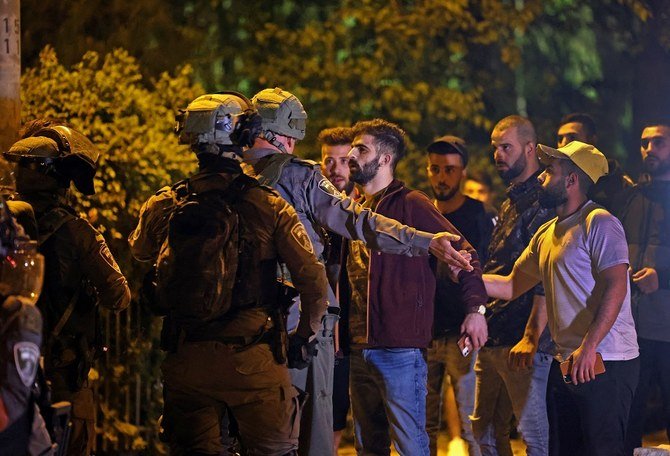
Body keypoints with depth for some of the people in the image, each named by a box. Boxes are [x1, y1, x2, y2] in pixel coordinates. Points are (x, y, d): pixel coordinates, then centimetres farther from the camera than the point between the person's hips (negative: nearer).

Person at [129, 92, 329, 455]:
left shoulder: (162, 207, 1)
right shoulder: (269, 207, -7)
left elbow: (139, 252, 22)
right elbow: (313, 281, -8)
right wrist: (305, 335, 7)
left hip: (185, 360, 3)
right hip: (252, 358, -3)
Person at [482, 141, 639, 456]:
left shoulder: (598, 223, -10)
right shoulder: (547, 234, 18)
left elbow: (616, 285, -21)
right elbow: (512, 286, 24)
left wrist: (588, 347, -28)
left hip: (604, 364, -9)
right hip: (564, 364, 9)